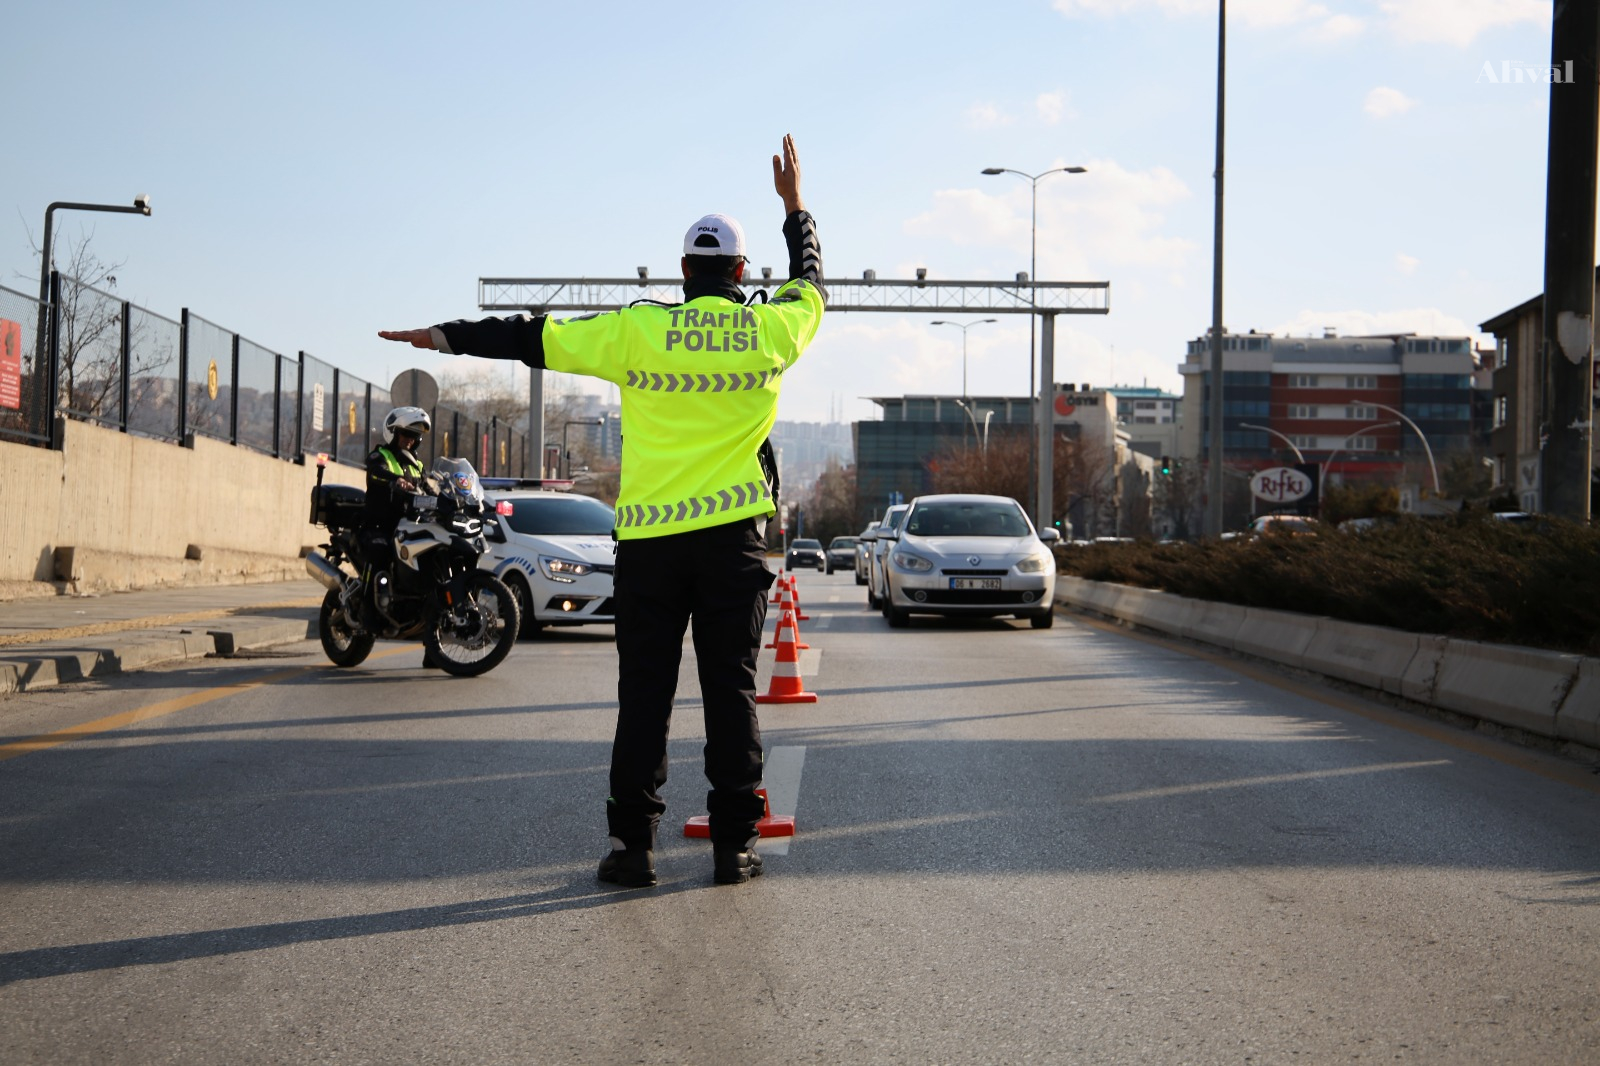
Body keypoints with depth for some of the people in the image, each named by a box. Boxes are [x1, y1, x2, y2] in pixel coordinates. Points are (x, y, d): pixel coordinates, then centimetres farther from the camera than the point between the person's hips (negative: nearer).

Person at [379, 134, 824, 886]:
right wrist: (794, 207, 35)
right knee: (730, 689, 4)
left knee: (644, 692, 4)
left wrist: (446, 337, 14)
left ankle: (633, 843, 5)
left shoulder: (638, 332, -3)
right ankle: (734, 844, 6)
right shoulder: (768, 332, 1)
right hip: (733, 535, 0)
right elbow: (810, 283, 23)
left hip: (648, 535, 0)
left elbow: (533, 337, 3)